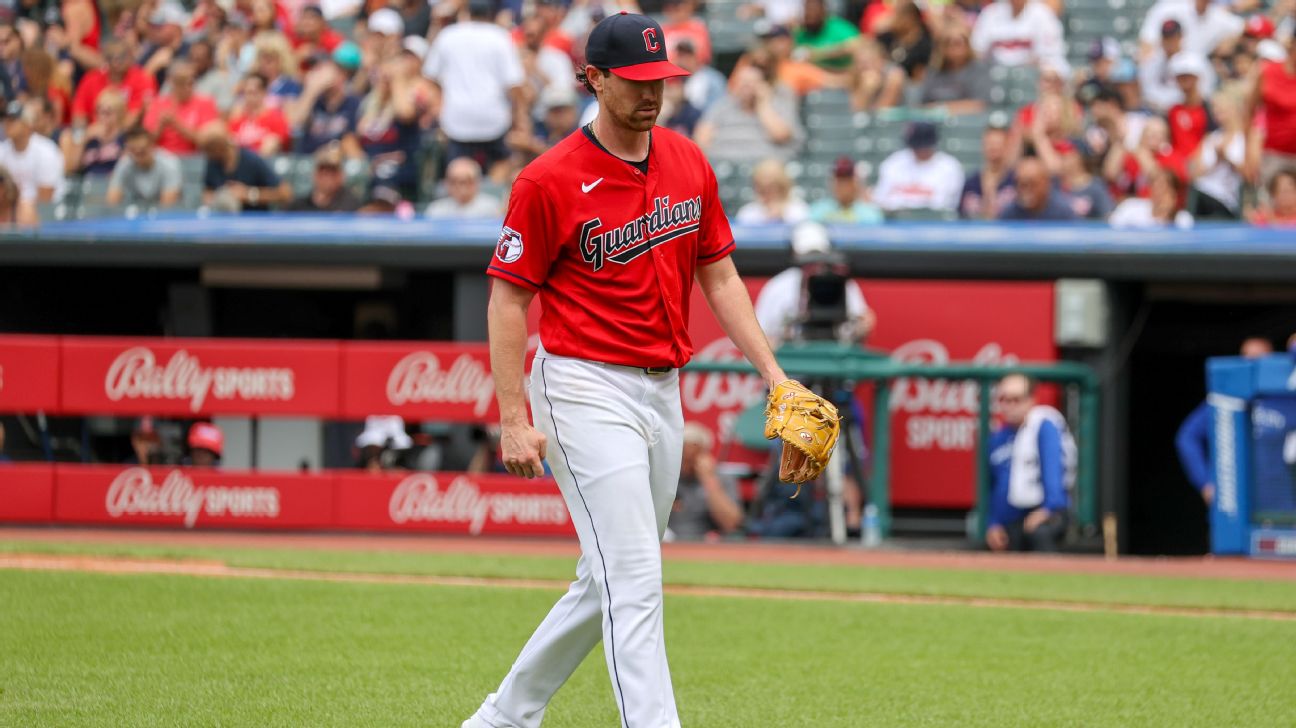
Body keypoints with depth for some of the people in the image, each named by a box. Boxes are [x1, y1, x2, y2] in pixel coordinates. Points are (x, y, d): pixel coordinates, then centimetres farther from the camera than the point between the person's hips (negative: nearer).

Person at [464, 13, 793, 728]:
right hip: (586, 392, -7)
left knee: (607, 587, 14)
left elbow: (718, 275, 14)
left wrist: (771, 373, 4)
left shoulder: (688, 163, 8)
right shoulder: (549, 181, -11)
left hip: (664, 394, 7)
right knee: (634, 586, -15)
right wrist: (512, 421, -15)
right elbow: (508, 300, -9)